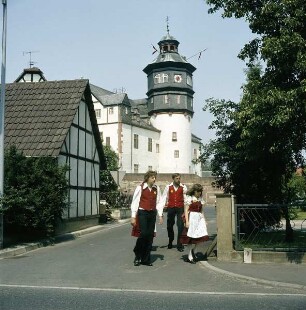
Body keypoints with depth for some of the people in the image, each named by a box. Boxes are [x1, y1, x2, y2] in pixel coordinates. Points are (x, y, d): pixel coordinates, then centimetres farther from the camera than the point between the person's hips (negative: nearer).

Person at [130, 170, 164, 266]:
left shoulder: (157, 188, 6)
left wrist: (160, 215, 5)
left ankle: (146, 259, 15)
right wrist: (133, 217, -7)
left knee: (150, 235, 5)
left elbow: (159, 202, 11)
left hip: (152, 213, 4)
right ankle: (137, 256, 8)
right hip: (142, 213, -4)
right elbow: (135, 202, -4)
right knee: (143, 234, -13)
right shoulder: (140, 188, -6)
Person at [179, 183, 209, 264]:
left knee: (199, 237, -3)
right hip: (192, 218, -6)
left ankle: (193, 251, 20)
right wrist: (187, 221, -16)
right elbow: (186, 210, -8)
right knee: (191, 238, -1)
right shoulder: (189, 198, -4)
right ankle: (190, 257, 7)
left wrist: (204, 220, 12)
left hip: (199, 218, 6)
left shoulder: (200, 199, 13)